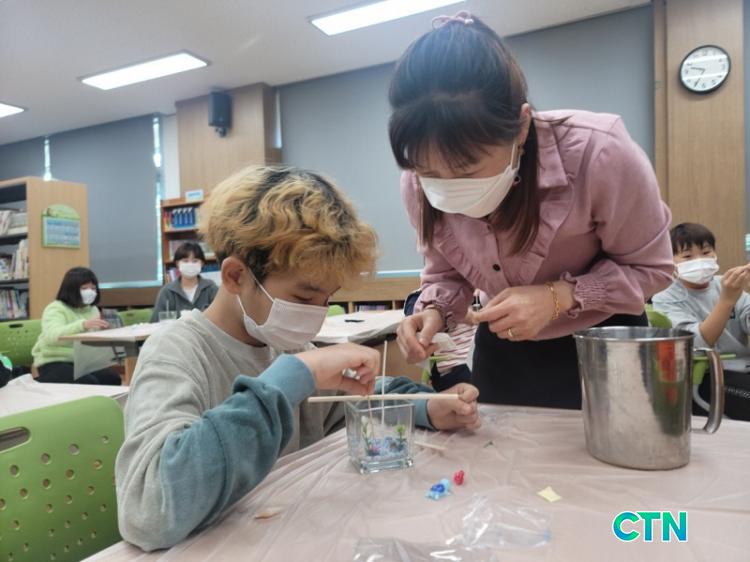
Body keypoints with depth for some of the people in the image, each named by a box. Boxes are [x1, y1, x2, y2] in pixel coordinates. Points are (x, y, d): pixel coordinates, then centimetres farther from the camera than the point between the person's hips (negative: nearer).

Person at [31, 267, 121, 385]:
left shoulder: (92, 309, 13)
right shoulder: (55, 309, -8)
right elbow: (52, 336, -31)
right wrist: (83, 324, -46)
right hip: (54, 363, -5)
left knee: (113, 378, -24)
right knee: (89, 383, -32)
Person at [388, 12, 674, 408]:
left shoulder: (599, 151, -32)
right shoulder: (420, 181, -21)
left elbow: (649, 268, -17)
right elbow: (444, 272, -4)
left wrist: (557, 297, -33)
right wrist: (434, 311, -26)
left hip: (602, 345, -2)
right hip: (503, 350, 3)